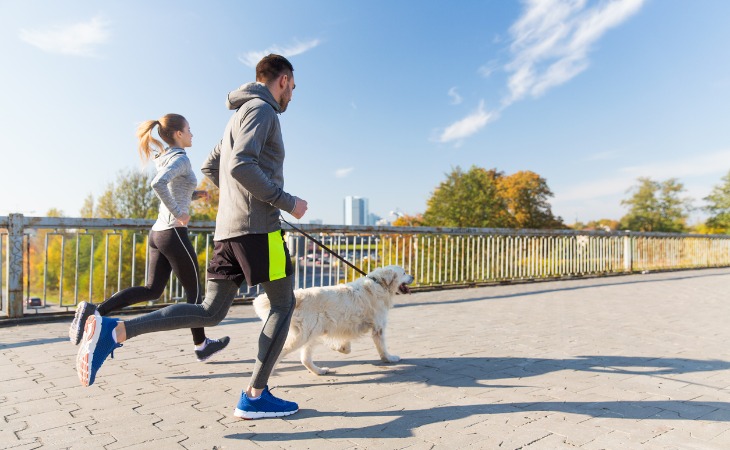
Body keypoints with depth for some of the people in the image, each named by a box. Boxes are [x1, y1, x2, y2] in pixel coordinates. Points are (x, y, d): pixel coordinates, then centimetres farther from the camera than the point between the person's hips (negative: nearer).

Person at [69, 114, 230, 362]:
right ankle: (201, 345, 19)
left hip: (157, 232, 9)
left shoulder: (165, 159, 16)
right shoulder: (181, 158, -12)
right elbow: (158, 184, -30)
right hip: (174, 233, -8)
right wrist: (178, 213, -21)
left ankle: (94, 311, -1)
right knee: (194, 290, 6)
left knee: (152, 290, 11)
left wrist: (195, 194, 15)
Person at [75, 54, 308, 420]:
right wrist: (286, 202, -14)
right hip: (258, 228, -9)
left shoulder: (240, 115, 25)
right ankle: (254, 396, 5)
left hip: (228, 229, 9)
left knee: (210, 312, 9)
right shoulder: (261, 109, -5)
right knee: (284, 304, 4)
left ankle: (113, 331, -1)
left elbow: (210, 168, 28)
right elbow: (241, 165, -20)